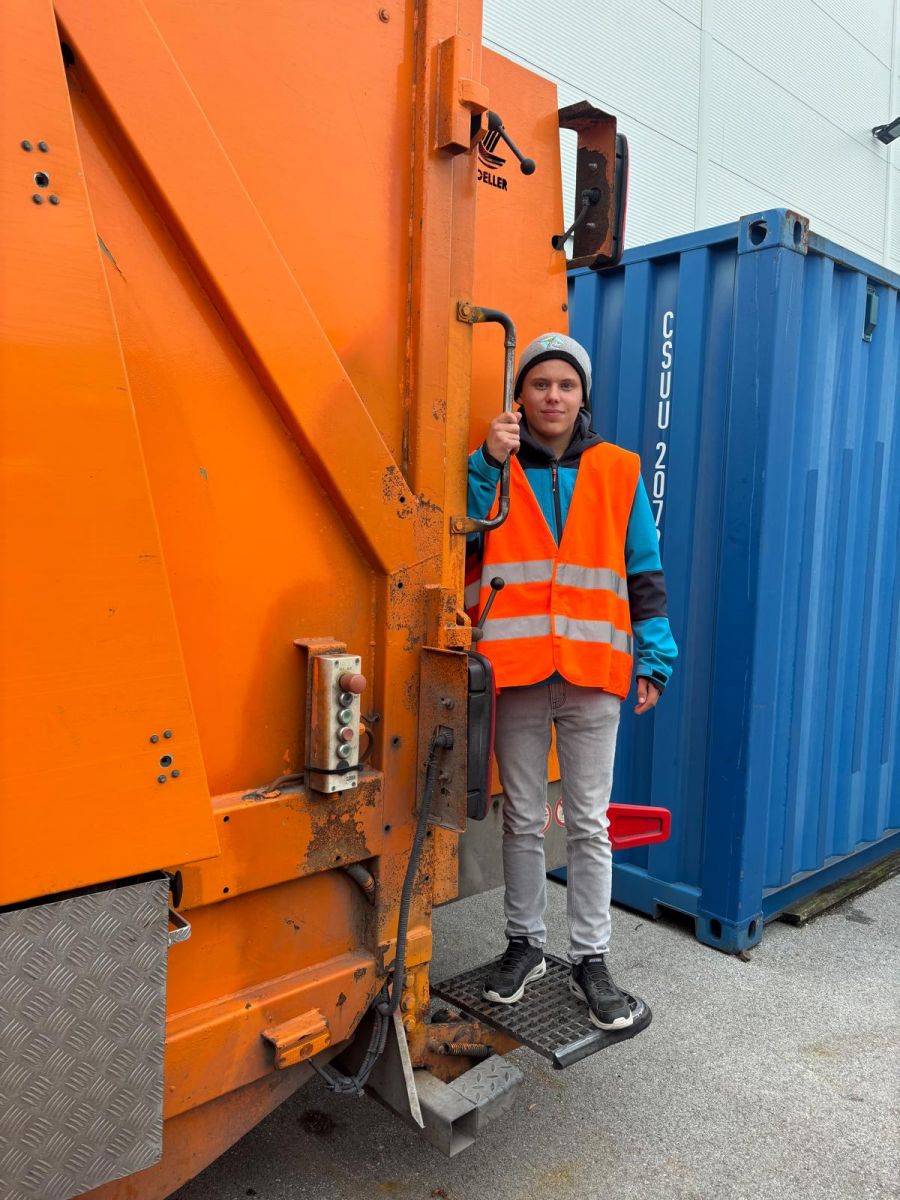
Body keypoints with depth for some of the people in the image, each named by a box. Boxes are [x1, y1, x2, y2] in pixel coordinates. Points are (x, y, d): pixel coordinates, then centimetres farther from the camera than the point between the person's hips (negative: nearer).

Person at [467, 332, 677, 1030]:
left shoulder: (619, 471, 7)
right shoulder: (494, 466, 5)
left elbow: (644, 572, 8)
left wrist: (654, 656, 2)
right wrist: (489, 462, -16)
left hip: (593, 673, 0)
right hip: (515, 670, 0)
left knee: (589, 823, 9)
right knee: (523, 819, 12)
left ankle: (592, 958, 23)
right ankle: (525, 944, 29)